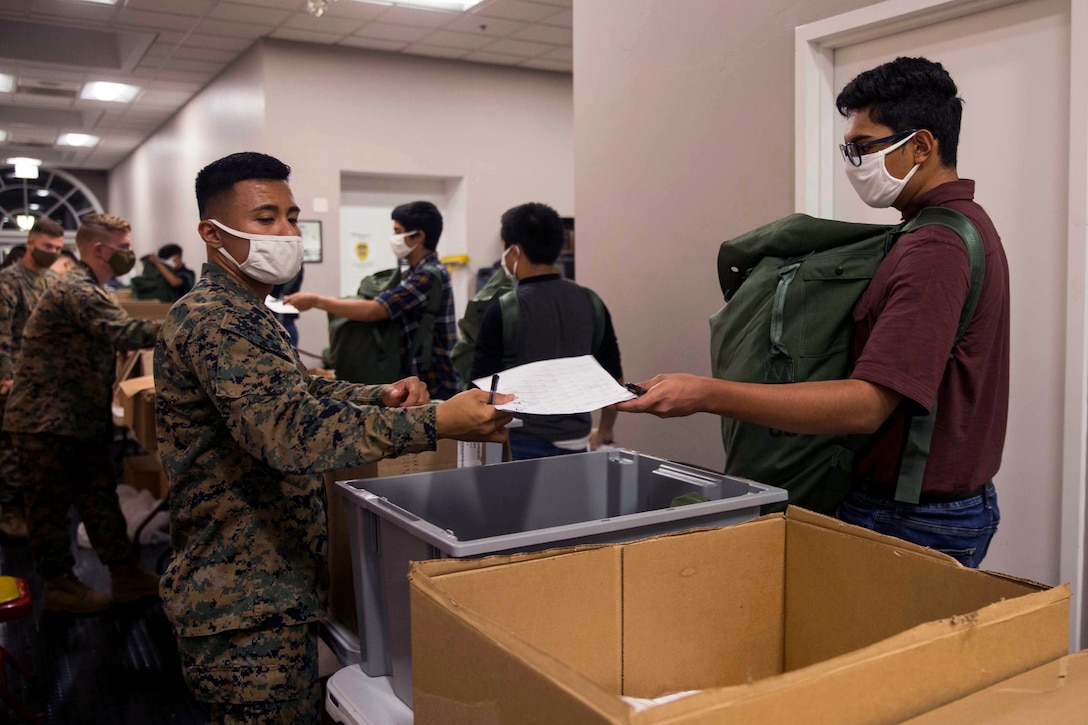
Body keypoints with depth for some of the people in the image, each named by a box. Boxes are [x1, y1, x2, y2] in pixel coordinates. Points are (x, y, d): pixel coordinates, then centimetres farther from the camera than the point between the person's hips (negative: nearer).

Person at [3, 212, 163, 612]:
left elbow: (113, 336, 13)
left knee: (100, 496, 11)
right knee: (51, 503, 3)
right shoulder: (76, 291, -20)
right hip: (46, 419, -10)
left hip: (81, 418, 10)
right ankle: (59, 585, 15)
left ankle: (125, 575, 17)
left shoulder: (88, 291, 15)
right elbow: (125, 333, -31)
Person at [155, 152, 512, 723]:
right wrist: (436, 423, -41)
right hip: (246, 605, -10)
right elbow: (291, 430, -34)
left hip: (278, 586, 10)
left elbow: (294, 392, 23)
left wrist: (379, 396, 4)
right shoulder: (212, 322, -21)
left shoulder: (244, 315, 14)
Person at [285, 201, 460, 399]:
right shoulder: (420, 272, 15)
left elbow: (372, 311, -24)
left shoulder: (430, 275, -19)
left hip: (435, 386, -10)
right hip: (422, 380, 10)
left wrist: (316, 301, -16)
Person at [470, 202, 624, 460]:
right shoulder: (590, 302, 1)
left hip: (521, 445, -4)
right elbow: (613, 376, 8)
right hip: (575, 443, 5)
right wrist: (604, 432, 21)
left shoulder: (503, 309, -14)